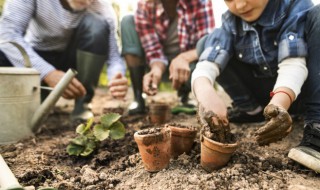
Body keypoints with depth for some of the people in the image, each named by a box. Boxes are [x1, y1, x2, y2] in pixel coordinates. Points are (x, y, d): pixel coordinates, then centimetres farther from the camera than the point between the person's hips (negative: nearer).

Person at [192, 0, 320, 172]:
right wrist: (204, 90, -45)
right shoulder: (231, 21, -9)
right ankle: (252, 110, -2)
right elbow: (207, 63, -23)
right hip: (267, 94, 3)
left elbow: (293, 63, -29)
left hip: (298, 91, -2)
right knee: (206, 44, -9)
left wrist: (280, 102, -48)